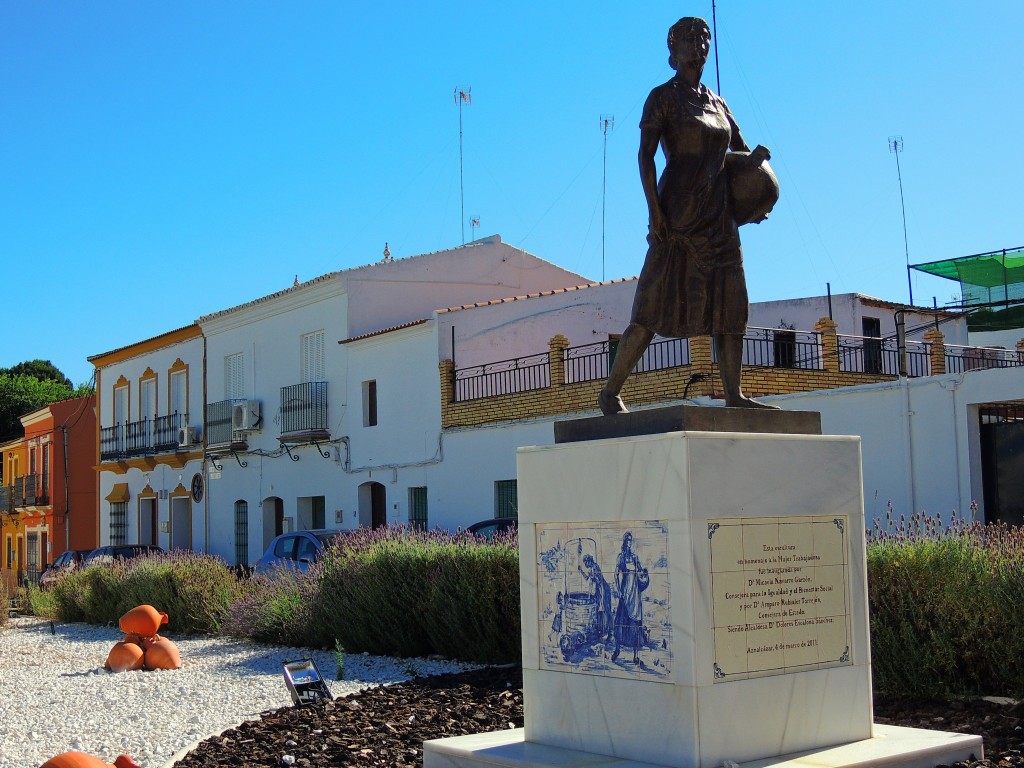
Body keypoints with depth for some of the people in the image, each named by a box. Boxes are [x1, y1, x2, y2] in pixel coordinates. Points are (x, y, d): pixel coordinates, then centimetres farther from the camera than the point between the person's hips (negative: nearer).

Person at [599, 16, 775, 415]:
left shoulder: (716, 103, 19)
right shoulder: (663, 97, 1)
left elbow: (746, 153, 27)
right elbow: (645, 155, -9)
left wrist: (753, 157, 2)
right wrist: (654, 210, -20)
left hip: (719, 217, 7)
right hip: (678, 216, -7)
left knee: (732, 304, 1)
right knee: (655, 308, -10)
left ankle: (734, 394, 5)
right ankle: (610, 392, -5)